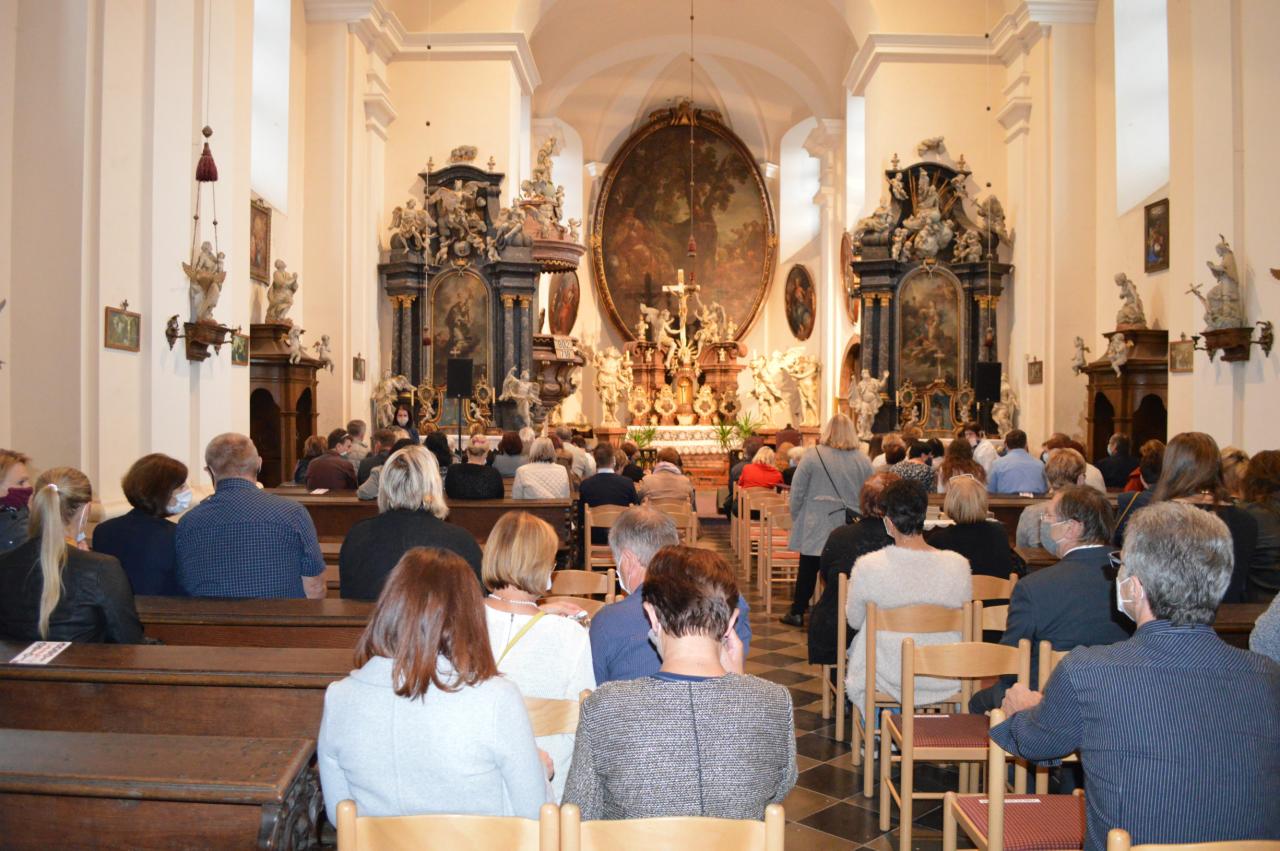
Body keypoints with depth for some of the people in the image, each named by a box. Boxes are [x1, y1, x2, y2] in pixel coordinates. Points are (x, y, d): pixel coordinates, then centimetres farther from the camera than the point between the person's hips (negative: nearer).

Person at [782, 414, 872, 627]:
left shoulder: (812, 456, -5)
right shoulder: (864, 461, 1)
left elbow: (797, 492, -2)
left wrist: (796, 517, 10)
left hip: (815, 527, -2)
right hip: (850, 529, 2)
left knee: (808, 569, 6)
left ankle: (797, 612, 14)